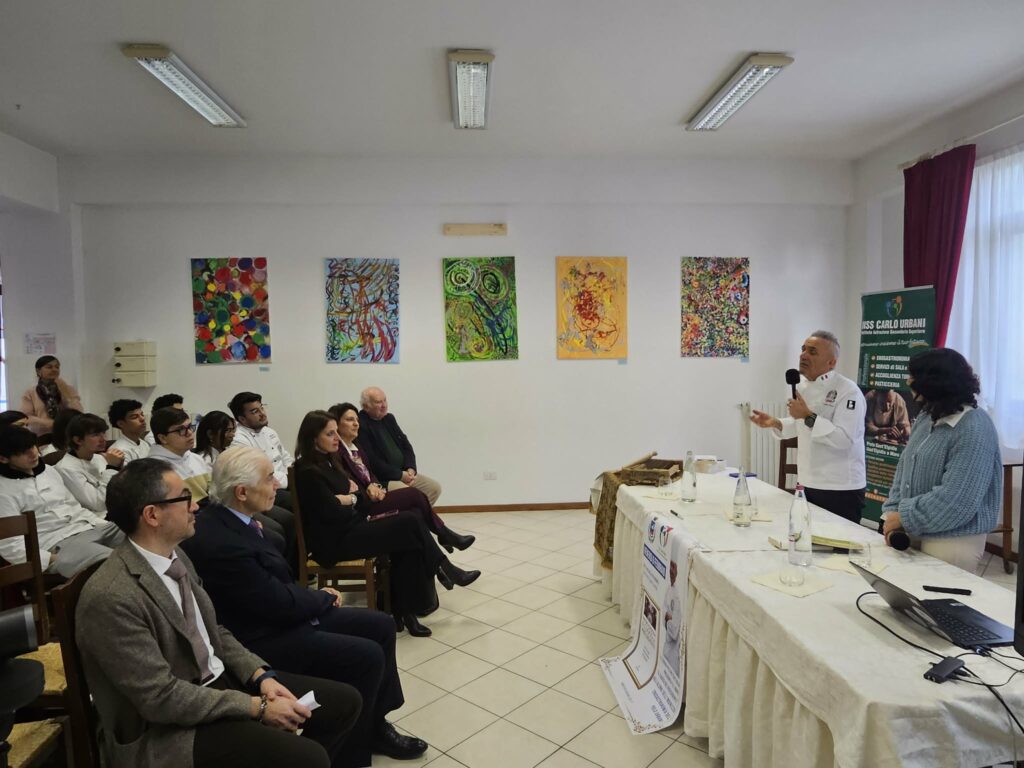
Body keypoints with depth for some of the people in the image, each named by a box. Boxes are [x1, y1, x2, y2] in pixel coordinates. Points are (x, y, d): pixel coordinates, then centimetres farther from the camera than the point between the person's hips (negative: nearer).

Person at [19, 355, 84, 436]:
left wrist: (65, 392, -7)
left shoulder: (68, 389, 9)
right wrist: (53, 424, -16)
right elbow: (26, 418, -4)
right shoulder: (30, 394, 6)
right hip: (40, 437, -1)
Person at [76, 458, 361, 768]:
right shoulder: (110, 597, -25)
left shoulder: (175, 555, 2)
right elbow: (161, 698, -24)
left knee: (344, 701, 3)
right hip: (169, 728, -8)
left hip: (219, 680, 8)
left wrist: (261, 675, -4)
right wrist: (257, 706, -18)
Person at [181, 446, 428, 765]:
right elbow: (278, 603, -22)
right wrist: (323, 597, -4)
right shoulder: (219, 543, -30)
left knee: (381, 625, 5)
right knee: (367, 656, -16)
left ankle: (374, 723, 19)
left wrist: (316, 598, -3)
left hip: (274, 615, 10)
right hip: (262, 638, -9)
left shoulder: (226, 519, 0)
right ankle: (351, 749, 9)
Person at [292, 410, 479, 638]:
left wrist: (346, 498, -7)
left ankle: (404, 610, -8)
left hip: (350, 527, 9)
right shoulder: (308, 472, -16)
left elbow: (358, 496, 13)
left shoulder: (328, 461, 11)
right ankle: (443, 569, 5)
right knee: (410, 523, -17)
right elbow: (332, 512, -18)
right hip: (334, 541, -9)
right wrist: (351, 498, -2)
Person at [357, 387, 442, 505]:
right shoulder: (360, 426, -13)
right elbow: (372, 462, -18)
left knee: (434, 487, -2)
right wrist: (400, 475, -14)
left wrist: (411, 469, -2)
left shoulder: (389, 418, 14)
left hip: (404, 474, 8)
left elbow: (406, 445, 16)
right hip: (381, 480, -8)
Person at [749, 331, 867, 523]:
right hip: (807, 484, 7)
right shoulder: (803, 386, 8)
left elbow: (845, 439, -25)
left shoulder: (848, 391, -16)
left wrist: (808, 416, -28)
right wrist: (775, 423, 4)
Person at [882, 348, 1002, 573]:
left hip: (952, 544, -8)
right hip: (917, 536, 8)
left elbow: (955, 502, -26)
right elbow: (904, 469, 9)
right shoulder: (926, 417, 6)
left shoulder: (974, 430, -20)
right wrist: (892, 513, -4)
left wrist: (903, 518, -18)